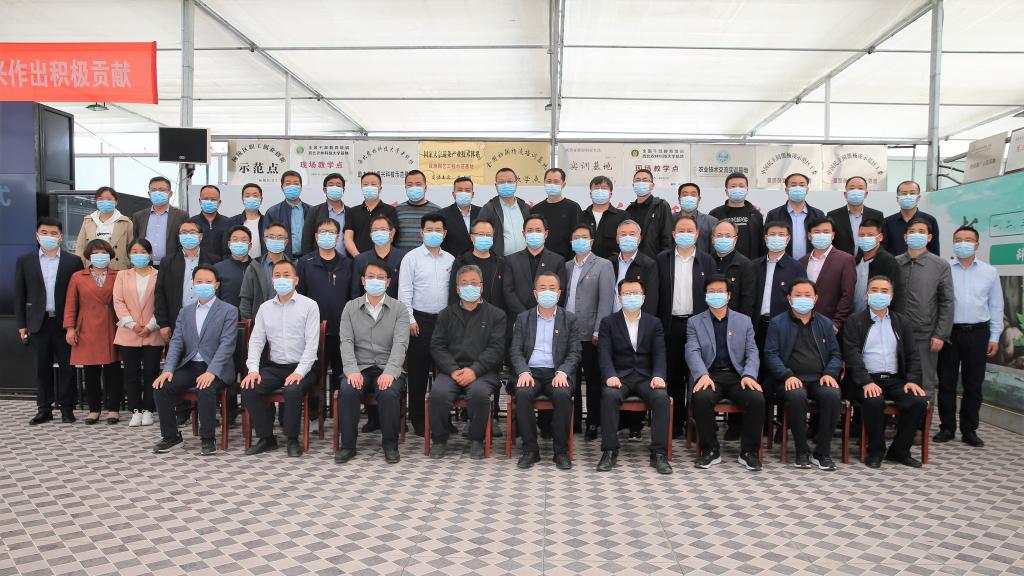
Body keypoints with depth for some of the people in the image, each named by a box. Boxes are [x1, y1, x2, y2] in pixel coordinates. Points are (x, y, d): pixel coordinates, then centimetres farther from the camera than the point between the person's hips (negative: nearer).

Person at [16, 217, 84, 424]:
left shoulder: (73, 261, 1)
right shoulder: (25, 261, 6)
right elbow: (19, 295, 7)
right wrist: (21, 325, 2)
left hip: (64, 322, -1)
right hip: (39, 322, 2)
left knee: (67, 366, 3)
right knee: (42, 367, 8)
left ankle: (66, 408, 12)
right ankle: (44, 409, 17)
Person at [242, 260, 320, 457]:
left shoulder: (309, 305, -2)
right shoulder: (265, 308, 11)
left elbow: (312, 343, -9)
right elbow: (256, 341, 8)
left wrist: (299, 372, -20)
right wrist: (253, 369, -8)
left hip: (301, 368, -4)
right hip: (274, 367, 5)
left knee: (292, 390, -33)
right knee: (248, 389, -19)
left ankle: (293, 440, -11)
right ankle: (267, 438, -3)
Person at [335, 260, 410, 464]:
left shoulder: (399, 309, 5)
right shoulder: (351, 307, 10)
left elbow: (400, 343, -7)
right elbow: (346, 342, 1)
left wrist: (389, 372, -23)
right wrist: (352, 370, -16)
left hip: (388, 369, -1)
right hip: (359, 368, 2)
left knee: (388, 394, -31)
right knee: (348, 392, -29)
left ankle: (390, 444, -9)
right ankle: (347, 445, -10)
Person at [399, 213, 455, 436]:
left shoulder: (450, 260, 11)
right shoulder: (412, 257, 1)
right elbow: (404, 291, -3)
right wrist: (410, 320, -9)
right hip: (420, 319, -3)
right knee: (418, 372, 2)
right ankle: (418, 420, 12)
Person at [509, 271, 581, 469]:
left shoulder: (569, 319, 11)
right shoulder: (523, 318, 13)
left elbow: (574, 353, 4)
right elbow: (515, 350, 6)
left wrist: (562, 373, -15)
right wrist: (523, 372, -14)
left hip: (557, 373, -1)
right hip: (530, 371, 1)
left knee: (562, 394, -33)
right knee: (522, 393, -31)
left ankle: (561, 451, -18)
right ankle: (530, 450, -17)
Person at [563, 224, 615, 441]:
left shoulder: (603, 266, 0)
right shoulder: (566, 266, 15)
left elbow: (606, 300, -7)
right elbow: (563, 297, 13)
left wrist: (598, 331, -12)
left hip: (590, 334, -4)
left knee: (593, 381, 3)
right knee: (570, 380, 7)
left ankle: (593, 423, 13)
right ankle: (574, 419, 19)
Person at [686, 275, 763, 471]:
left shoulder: (744, 321, 16)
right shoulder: (694, 322, 11)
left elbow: (752, 352, 8)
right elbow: (692, 352, -2)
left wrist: (749, 375, -13)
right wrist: (703, 375, -22)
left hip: (737, 375, 2)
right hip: (709, 375, -1)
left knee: (757, 399, -28)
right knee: (701, 398, -33)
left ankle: (749, 451, -8)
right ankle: (710, 451, -14)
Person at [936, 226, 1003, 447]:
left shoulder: (989, 272, 7)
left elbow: (996, 306, 9)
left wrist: (994, 337, 4)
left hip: (977, 333, 2)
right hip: (949, 332, -1)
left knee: (973, 384, 7)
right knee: (946, 383, 5)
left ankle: (969, 430, 17)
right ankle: (947, 427, 15)